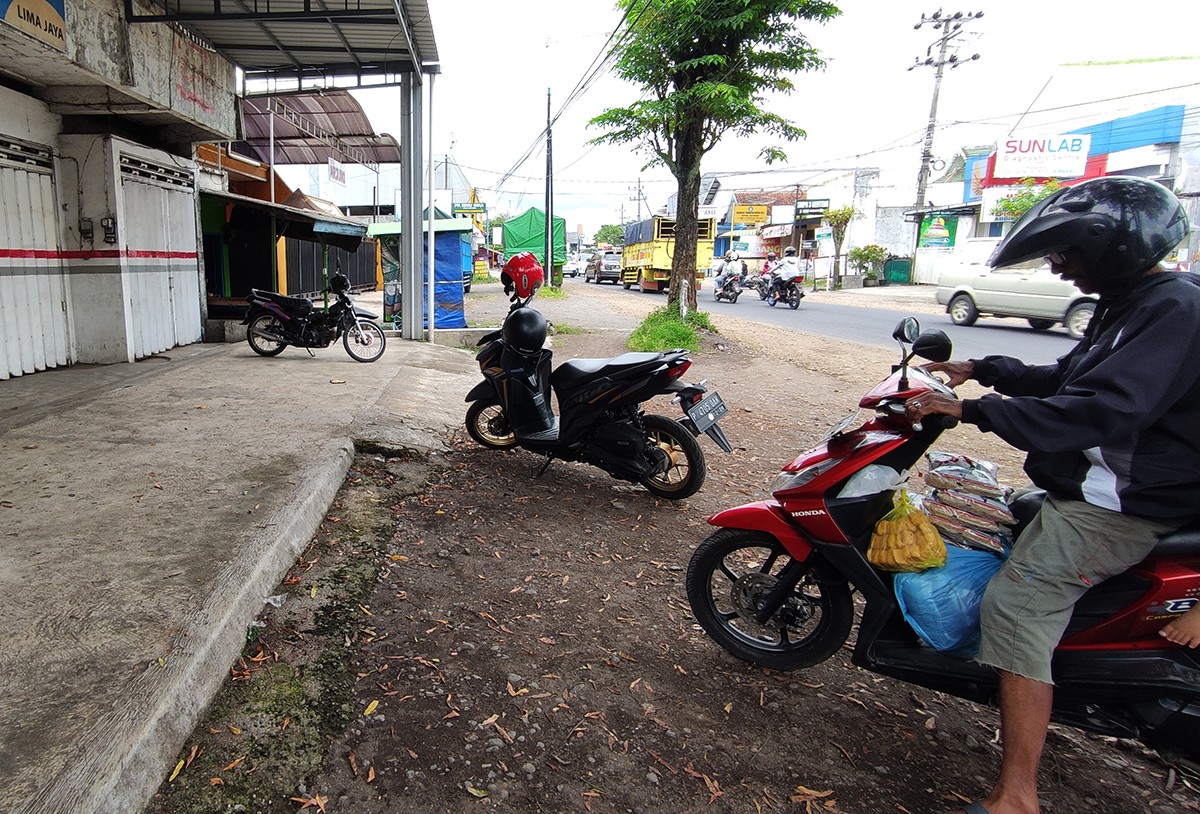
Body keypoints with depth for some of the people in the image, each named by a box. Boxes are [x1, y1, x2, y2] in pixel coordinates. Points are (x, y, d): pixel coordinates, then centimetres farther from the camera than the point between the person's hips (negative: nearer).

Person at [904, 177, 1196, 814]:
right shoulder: (1130, 303, 13)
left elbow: (1102, 412, -32)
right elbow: (1068, 378, 23)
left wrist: (971, 411, -33)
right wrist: (981, 370, 14)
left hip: (1113, 505, -11)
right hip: (1089, 491, 11)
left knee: (1014, 608, -18)